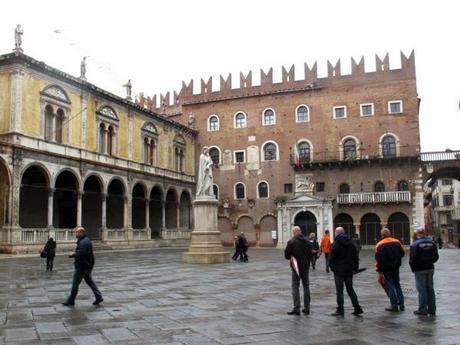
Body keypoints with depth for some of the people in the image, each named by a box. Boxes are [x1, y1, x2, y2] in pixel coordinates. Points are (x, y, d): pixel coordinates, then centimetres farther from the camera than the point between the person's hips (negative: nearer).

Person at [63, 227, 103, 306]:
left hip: (82, 266, -10)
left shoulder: (83, 242, -21)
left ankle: (71, 301, 12)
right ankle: (99, 297, 14)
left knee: (75, 283, 2)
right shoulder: (87, 240, 13)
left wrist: (73, 255, -13)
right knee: (89, 280, 16)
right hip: (88, 265, 10)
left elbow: (80, 254, -30)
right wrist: (75, 253, 8)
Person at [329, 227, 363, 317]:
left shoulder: (336, 244, -11)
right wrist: (355, 268, 13)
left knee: (339, 290, 0)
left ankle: (340, 310, 1)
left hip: (339, 270, -6)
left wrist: (332, 267, 2)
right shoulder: (351, 243, 8)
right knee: (350, 289, 15)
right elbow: (356, 257, 9)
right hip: (349, 270, 6)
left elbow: (331, 258, -12)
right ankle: (357, 308, 12)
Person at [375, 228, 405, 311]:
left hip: (386, 268, -4)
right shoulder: (397, 242, 3)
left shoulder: (379, 245, -10)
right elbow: (402, 253, 12)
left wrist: (378, 270, -7)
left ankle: (394, 305, 0)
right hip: (396, 267, 5)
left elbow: (378, 259, -13)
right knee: (397, 284, 16)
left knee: (390, 286, 1)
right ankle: (401, 304, 17)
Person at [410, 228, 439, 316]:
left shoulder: (415, 245, -15)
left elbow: (412, 259, -15)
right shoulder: (432, 243, 3)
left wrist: (413, 268, 0)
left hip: (420, 270, -5)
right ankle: (432, 309, 17)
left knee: (421, 289, 1)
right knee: (430, 288, 12)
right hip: (430, 268, 5)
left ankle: (422, 309, 5)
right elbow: (436, 257, 8)